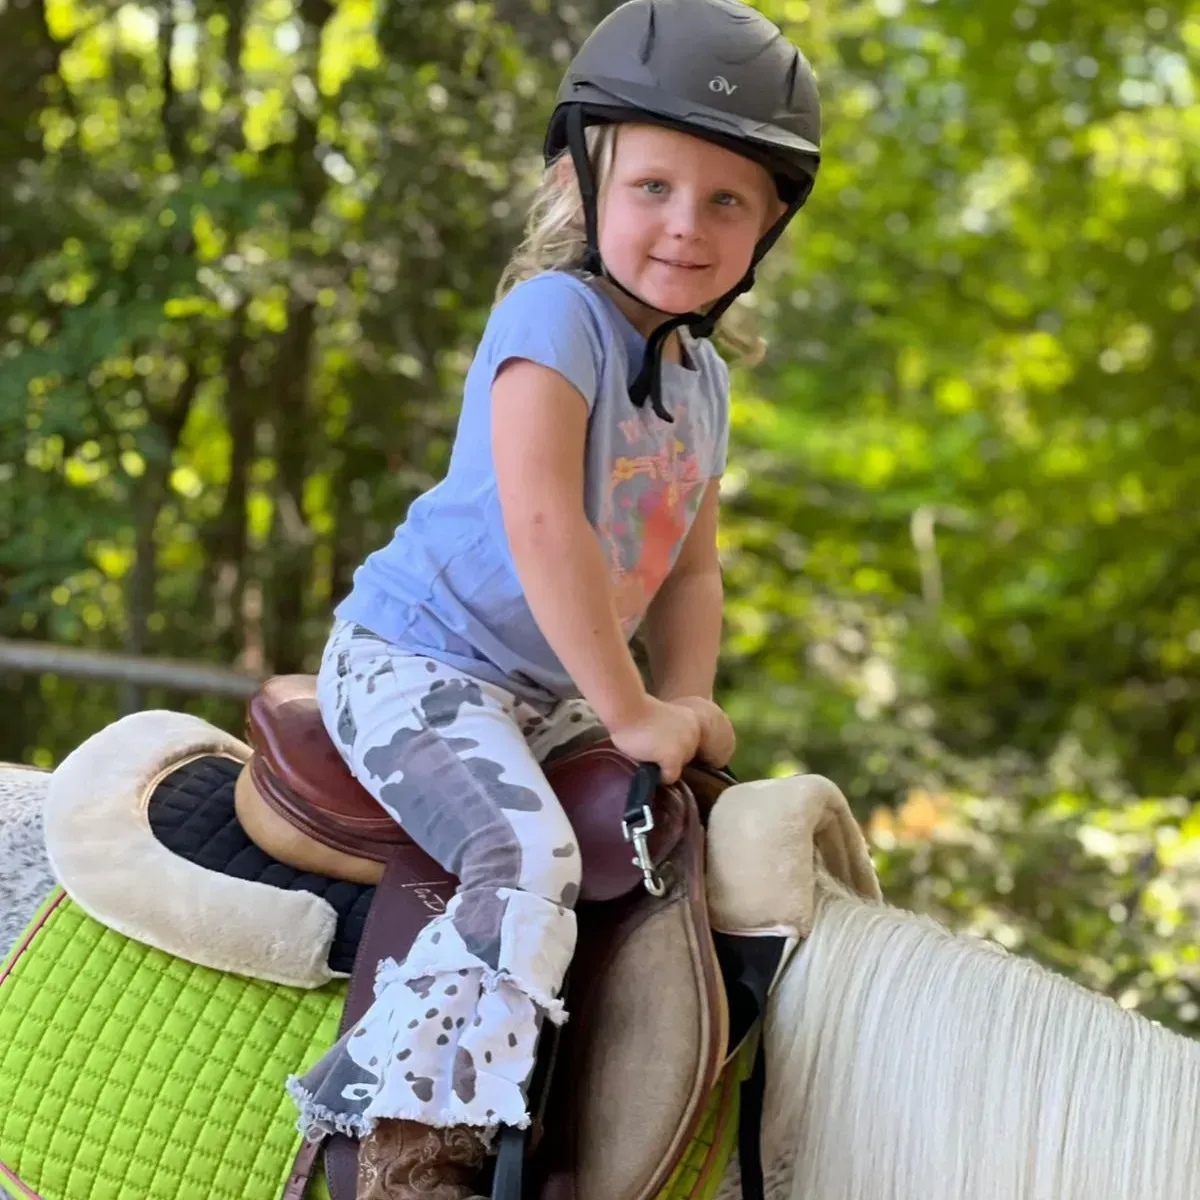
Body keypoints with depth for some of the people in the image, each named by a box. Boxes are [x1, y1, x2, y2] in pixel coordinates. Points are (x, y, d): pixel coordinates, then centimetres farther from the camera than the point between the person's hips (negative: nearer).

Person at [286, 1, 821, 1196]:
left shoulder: (702, 379, 9)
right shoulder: (555, 316, -19)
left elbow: (689, 568, 14)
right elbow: (539, 524, -29)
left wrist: (685, 706, -4)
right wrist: (630, 712, -24)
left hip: (547, 691, 9)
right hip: (412, 662, -9)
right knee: (527, 859, -30)